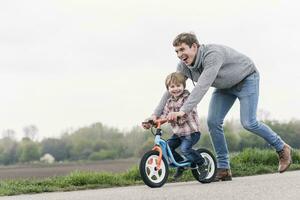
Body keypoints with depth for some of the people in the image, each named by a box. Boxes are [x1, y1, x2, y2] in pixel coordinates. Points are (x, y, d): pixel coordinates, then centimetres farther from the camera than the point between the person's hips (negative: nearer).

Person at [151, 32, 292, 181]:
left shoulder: (212, 54, -39)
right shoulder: (183, 66, -15)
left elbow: (202, 86, -49)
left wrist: (183, 110, -56)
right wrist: (156, 114, -21)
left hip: (246, 79, -7)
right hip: (225, 87, 7)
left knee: (248, 123, -16)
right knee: (213, 122, -9)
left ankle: (282, 148, 8)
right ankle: (223, 169, -1)